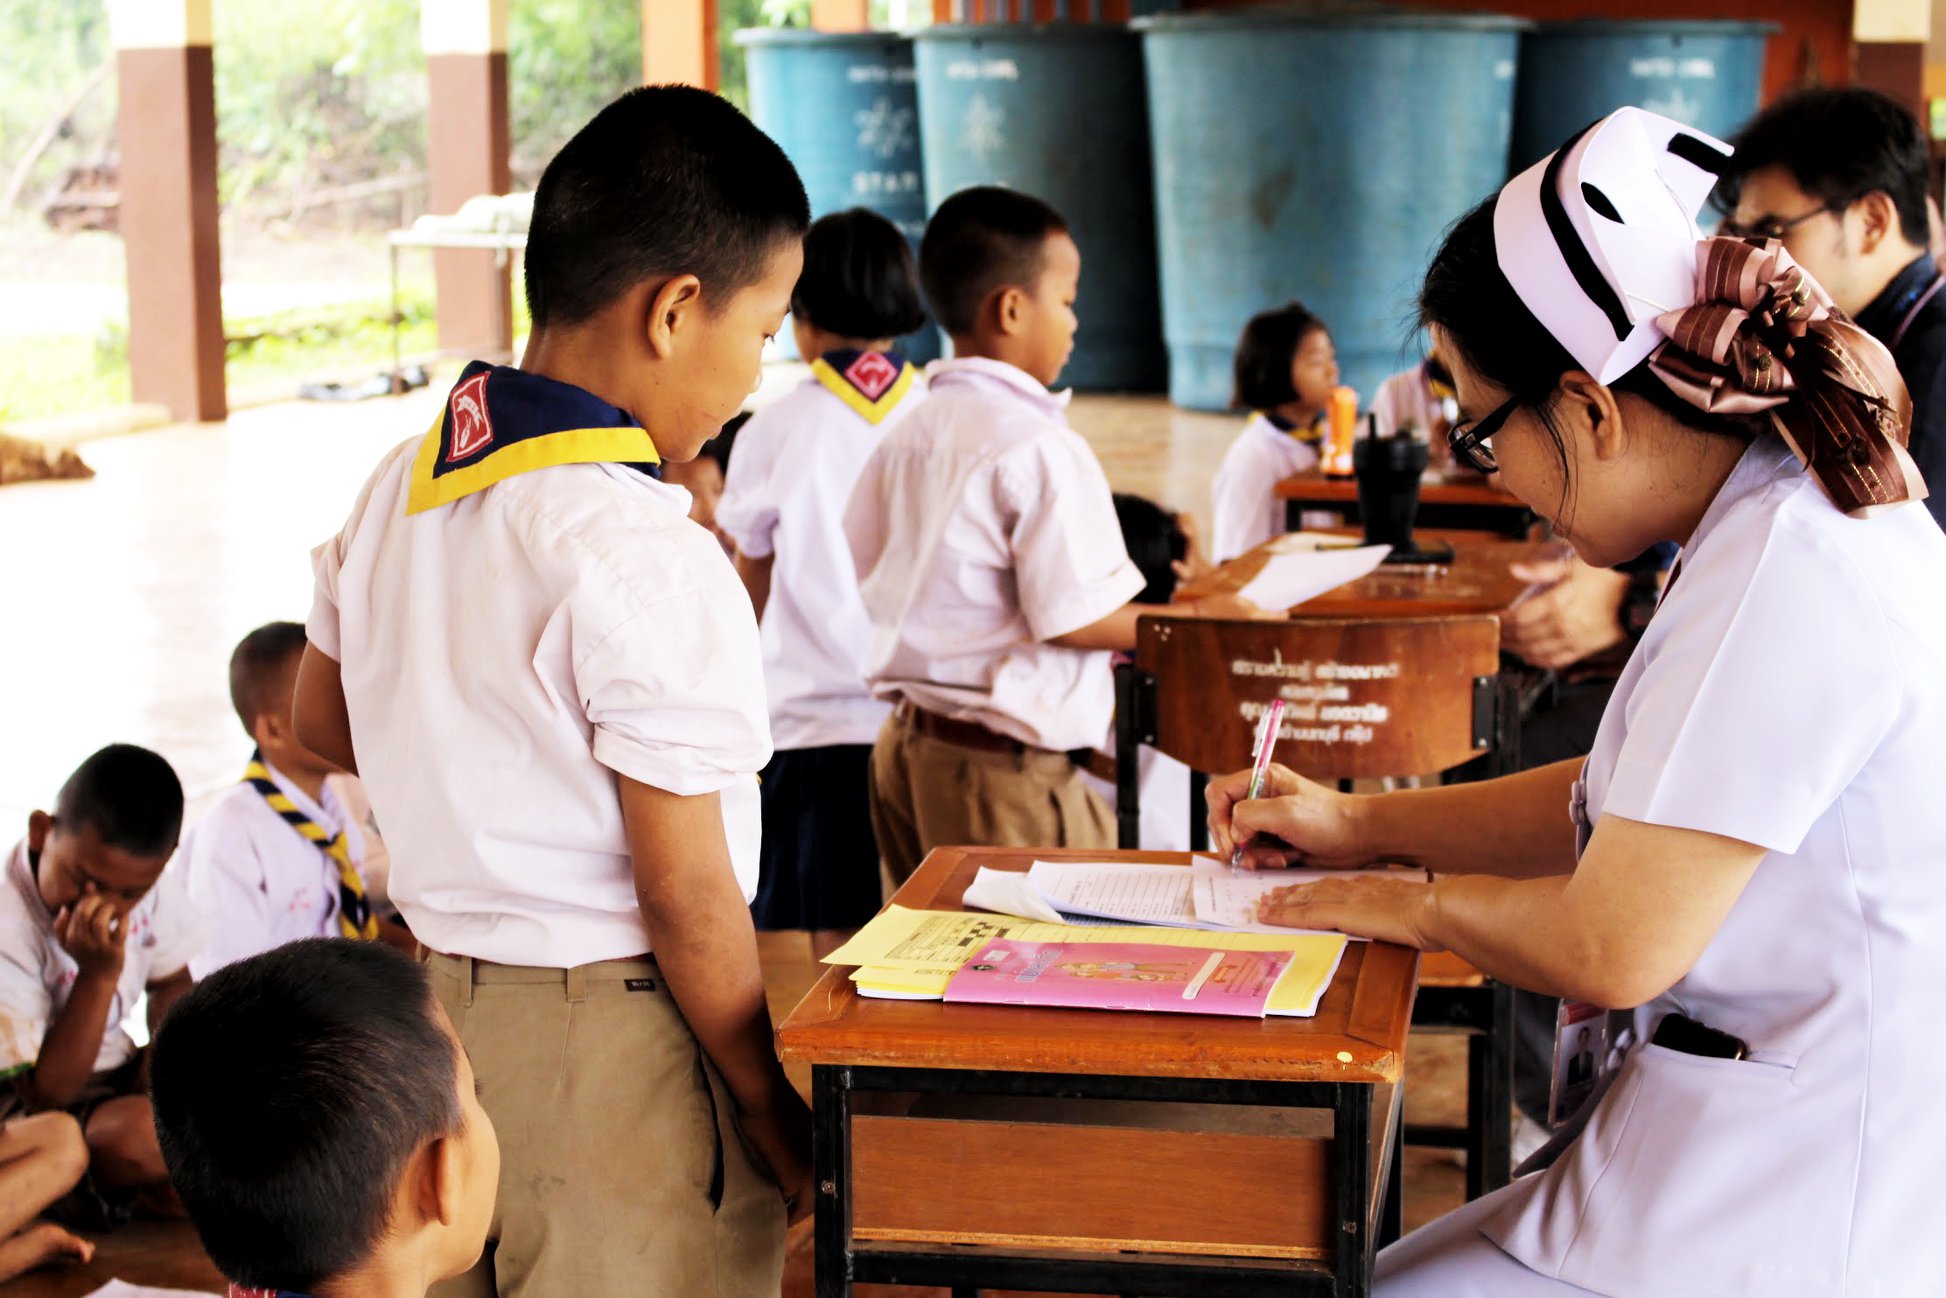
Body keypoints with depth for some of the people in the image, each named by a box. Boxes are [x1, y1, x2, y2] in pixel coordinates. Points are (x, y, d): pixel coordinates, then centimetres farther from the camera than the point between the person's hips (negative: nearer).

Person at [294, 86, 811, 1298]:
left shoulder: (400, 487, 4)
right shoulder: (649, 559, -21)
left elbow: (323, 723, 19)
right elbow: (686, 895, -19)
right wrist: (778, 1119, -8)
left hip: (435, 1007, 8)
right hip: (613, 1031, -8)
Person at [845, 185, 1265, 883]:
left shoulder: (906, 437, 7)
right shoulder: (1042, 448, -17)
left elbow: (865, 567, 15)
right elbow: (1072, 617, -19)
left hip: (904, 746, 9)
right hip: (1002, 767, -9)